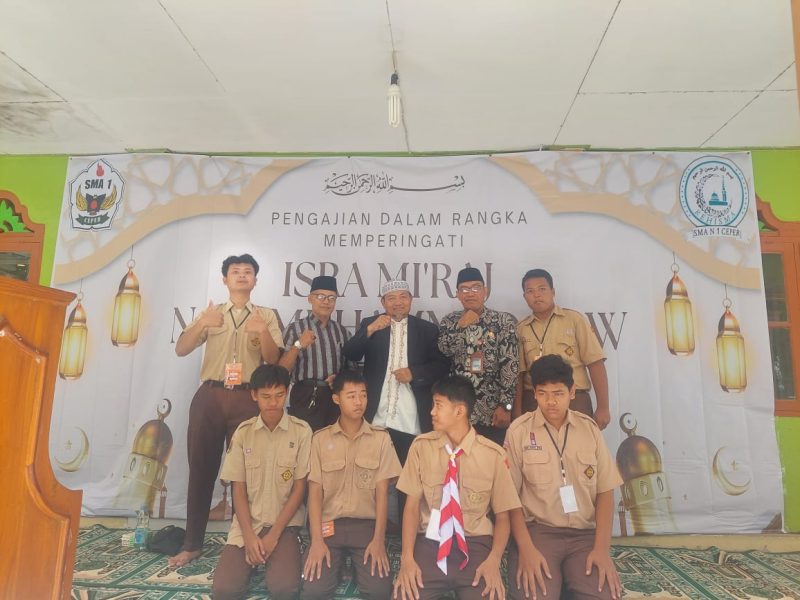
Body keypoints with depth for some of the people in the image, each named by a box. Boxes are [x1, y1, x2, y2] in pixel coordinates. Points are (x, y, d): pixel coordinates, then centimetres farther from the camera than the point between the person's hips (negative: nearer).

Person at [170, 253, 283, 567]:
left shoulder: (266, 316, 9)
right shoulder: (210, 314, 13)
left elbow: (273, 360, 0)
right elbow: (181, 350, 4)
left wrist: (263, 332, -19)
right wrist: (201, 324, -14)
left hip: (247, 399, -1)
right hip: (210, 396, 2)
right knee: (201, 468, 5)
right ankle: (192, 544, 16)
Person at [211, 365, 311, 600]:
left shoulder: (301, 431, -7)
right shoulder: (243, 432, 0)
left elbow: (299, 488, -5)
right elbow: (238, 489, 1)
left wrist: (273, 535, -11)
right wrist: (249, 536, -11)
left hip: (285, 524, -2)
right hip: (247, 523, 2)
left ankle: (278, 557, 9)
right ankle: (254, 555, 12)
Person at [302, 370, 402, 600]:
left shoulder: (381, 438, 0)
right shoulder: (320, 439, 1)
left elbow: (382, 491, -2)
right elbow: (315, 492, -1)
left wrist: (378, 539, -12)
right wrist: (317, 540, -12)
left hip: (367, 523, 0)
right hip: (329, 523, 0)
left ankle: (355, 560, 9)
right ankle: (339, 558, 8)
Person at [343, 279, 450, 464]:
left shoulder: (427, 329, 6)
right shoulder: (369, 324, 7)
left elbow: (442, 365, 4)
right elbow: (351, 355, -5)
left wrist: (414, 372, -12)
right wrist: (370, 330, -20)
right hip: (375, 419, 1)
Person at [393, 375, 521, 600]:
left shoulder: (493, 454, -6)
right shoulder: (421, 446, -2)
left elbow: (502, 516, 1)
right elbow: (412, 505, -1)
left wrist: (493, 560, -15)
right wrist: (407, 558, -13)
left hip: (476, 545, -1)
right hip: (429, 543, 1)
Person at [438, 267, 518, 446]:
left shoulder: (504, 321, -1)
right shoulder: (449, 321, 7)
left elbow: (510, 365, -6)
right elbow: (443, 352, -6)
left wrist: (505, 405, -12)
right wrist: (461, 326, -14)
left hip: (491, 412, -2)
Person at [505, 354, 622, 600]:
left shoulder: (590, 429, 6)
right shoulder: (519, 431, -2)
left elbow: (605, 492, 7)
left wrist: (602, 547, -6)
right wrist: (526, 548, -14)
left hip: (585, 534, 3)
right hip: (537, 530, -2)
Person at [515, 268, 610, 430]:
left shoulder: (575, 319, 2)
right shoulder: (521, 329, 7)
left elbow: (595, 363, -2)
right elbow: (519, 374, 7)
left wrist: (603, 407, -6)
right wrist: (518, 412, 1)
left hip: (574, 400, -1)